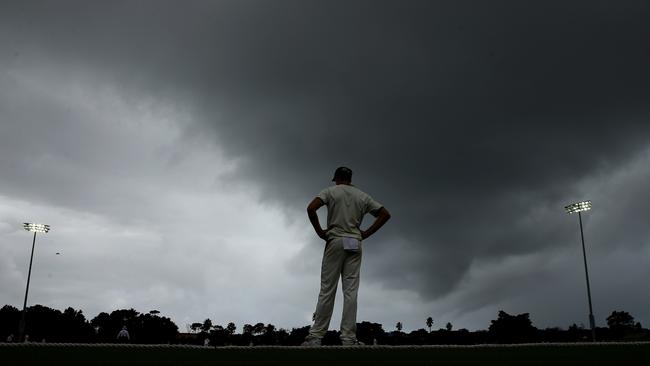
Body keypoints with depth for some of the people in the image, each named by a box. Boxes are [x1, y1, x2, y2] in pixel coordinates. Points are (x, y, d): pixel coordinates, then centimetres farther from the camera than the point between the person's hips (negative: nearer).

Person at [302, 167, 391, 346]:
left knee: (327, 290, -2)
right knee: (351, 291, 1)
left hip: (335, 242, -3)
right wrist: (366, 233, 8)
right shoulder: (362, 196, 13)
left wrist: (319, 231, -3)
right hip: (355, 244, 3)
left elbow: (311, 208, -13)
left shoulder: (331, 191, 3)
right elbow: (385, 214, 11)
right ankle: (349, 338, -3)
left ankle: (316, 336, -4)